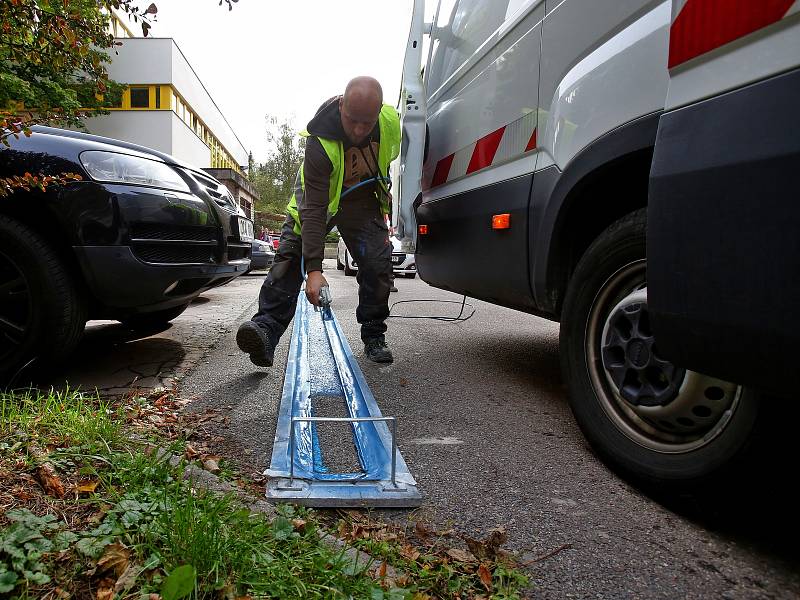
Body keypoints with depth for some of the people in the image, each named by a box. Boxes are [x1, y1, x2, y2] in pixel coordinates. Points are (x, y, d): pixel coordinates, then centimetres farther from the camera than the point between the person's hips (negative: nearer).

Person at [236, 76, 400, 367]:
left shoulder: (390, 121, -23)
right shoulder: (320, 141, -37)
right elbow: (314, 209, -38)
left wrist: (382, 194, 16)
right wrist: (313, 269, -43)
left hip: (363, 199, 3)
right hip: (318, 194, -3)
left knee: (378, 262, -8)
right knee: (290, 256, -18)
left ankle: (374, 337, 6)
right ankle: (266, 328, -23)